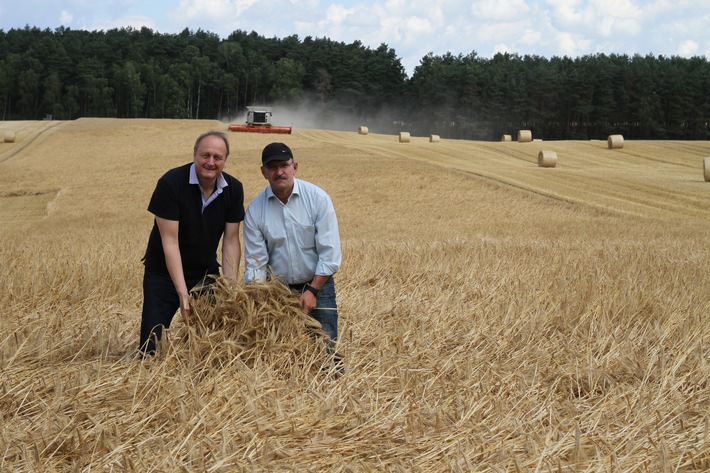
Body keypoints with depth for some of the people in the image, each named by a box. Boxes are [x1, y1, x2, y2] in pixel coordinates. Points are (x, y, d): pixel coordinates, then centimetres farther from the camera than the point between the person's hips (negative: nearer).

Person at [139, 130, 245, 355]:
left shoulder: (233, 189, -7)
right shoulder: (171, 183, -20)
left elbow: (231, 241, -4)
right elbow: (170, 241, -21)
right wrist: (182, 292, -24)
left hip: (206, 274, 3)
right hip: (164, 274, -3)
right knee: (151, 344, -4)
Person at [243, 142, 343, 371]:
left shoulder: (318, 198, -9)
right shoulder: (255, 210, -4)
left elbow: (329, 253, -10)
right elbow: (255, 261, -3)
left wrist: (312, 291, -15)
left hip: (317, 286, -2)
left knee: (324, 352, -8)